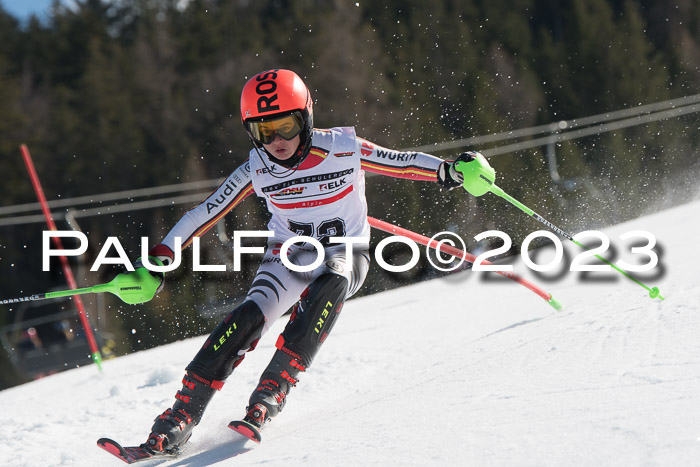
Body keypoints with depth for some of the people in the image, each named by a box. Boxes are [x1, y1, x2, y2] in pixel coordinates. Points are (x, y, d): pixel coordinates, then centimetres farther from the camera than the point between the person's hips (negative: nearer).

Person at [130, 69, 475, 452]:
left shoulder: (344, 150, -16)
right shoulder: (257, 170, -10)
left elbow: (404, 163, -8)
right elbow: (205, 213, -4)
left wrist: (448, 170, -24)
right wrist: (160, 257, -9)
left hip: (345, 254, -1)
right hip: (289, 256, 1)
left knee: (330, 284, -37)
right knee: (251, 317, -25)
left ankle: (273, 389, -38)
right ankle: (182, 414, -25)